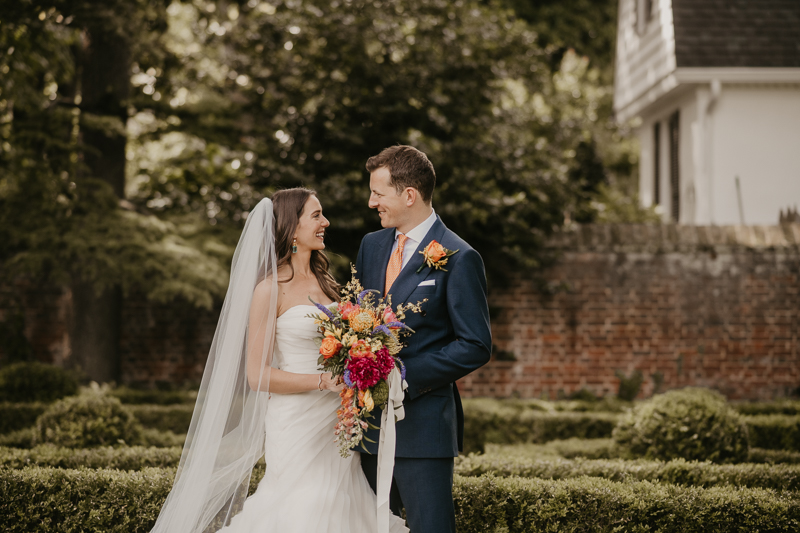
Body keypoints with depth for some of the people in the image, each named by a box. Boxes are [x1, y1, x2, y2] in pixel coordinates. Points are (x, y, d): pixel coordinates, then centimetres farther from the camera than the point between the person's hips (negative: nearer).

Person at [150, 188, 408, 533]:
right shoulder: (271, 290, -7)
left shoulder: (325, 283, 14)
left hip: (338, 423, 7)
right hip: (296, 424, -7)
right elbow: (257, 375, -11)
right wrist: (323, 381, -18)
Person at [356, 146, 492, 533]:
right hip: (370, 423, 7)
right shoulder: (371, 245, 12)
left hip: (422, 425, -7)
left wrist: (405, 374, -18)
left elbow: (476, 347, -12)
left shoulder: (458, 259, -10)